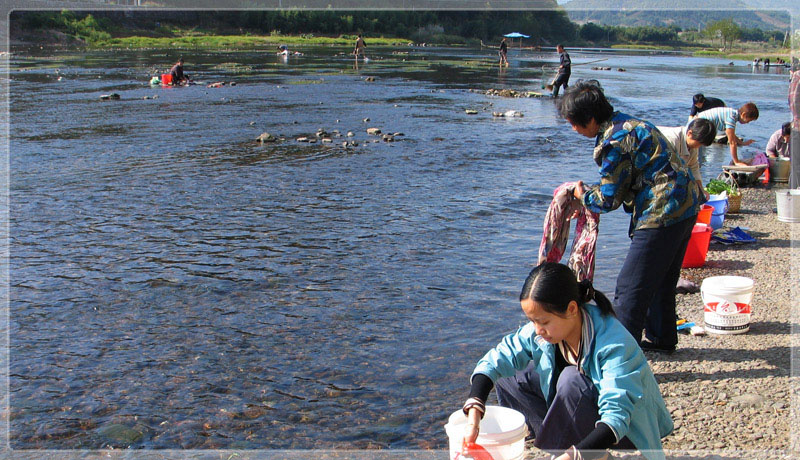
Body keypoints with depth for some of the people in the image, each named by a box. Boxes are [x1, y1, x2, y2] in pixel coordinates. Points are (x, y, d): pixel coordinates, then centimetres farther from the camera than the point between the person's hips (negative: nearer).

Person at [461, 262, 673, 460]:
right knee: (508, 376, -5)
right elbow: (495, 360, -17)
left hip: (627, 429, -6)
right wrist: (473, 417, -30)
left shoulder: (615, 344, -33)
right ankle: (561, 442, -4)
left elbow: (616, 417, -38)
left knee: (573, 379, -33)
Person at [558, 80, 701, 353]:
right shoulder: (627, 123, 14)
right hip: (686, 205, 11)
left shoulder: (613, 141, -17)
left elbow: (608, 200, -12)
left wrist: (582, 195, 7)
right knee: (661, 280, 24)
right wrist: (590, 193, 17)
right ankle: (662, 338, 38)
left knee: (630, 287, -4)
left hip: (662, 214, -11)